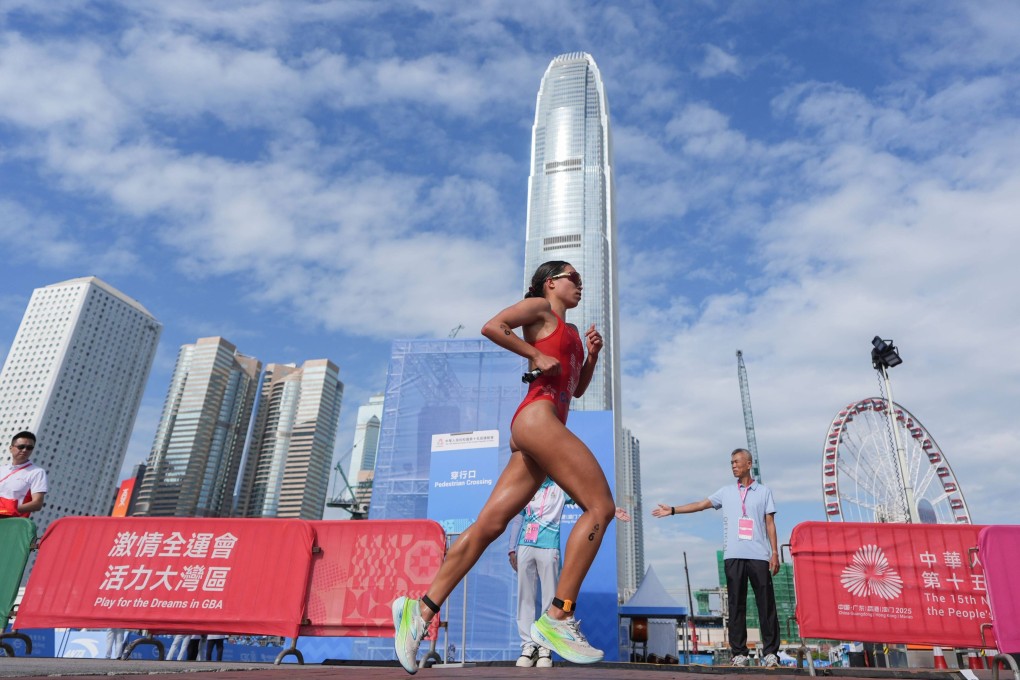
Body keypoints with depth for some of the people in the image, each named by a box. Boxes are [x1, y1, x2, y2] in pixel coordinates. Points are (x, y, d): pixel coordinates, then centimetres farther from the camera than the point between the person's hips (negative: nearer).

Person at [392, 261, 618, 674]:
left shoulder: (570, 330, 31)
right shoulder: (540, 308, 8)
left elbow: (578, 388, 32)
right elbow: (491, 326, -8)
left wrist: (592, 354, 17)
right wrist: (537, 355, -8)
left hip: (546, 427, 9)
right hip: (537, 417, -9)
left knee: (489, 524, 0)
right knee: (601, 506, -13)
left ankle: (421, 609, 0)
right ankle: (557, 619, -14)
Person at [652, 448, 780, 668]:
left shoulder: (763, 491, 9)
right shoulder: (726, 491, 14)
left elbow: (770, 524, 6)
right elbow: (701, 504, 9)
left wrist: (775, 553, -1)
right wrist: (672, 510, 0)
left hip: (759, 556, -2)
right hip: (733, 556, 2)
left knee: (766, 604, -1)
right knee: (736, 605, 2)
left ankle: (770, 652, 7)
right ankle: (739, 653, 7)